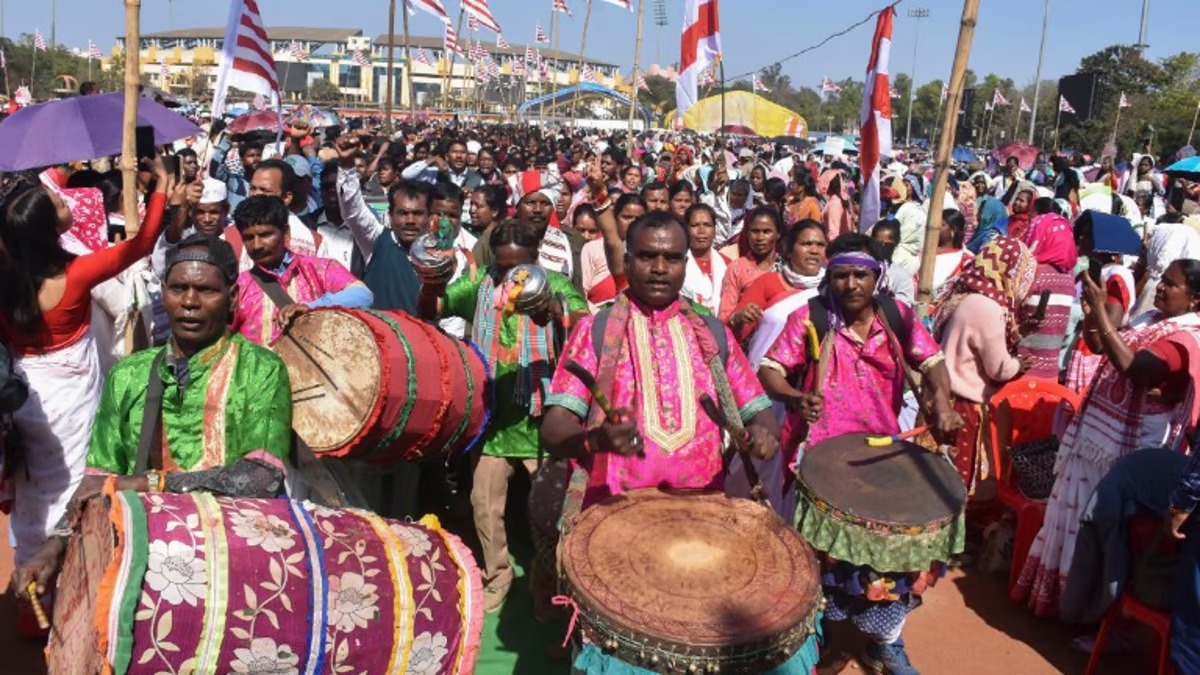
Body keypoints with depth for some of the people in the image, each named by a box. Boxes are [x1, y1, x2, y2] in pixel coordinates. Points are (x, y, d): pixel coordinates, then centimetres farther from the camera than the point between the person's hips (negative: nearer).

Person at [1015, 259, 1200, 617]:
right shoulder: (1151, 319, 9)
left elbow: (1130, 366, -33)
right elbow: (1098, 347, 16)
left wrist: (1100, 310, -32)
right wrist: (1089, 312, -2)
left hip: (1125, 451, -9)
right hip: (1096, 435, 9)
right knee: (1076, 517, 19)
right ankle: (1062, 590, 35)